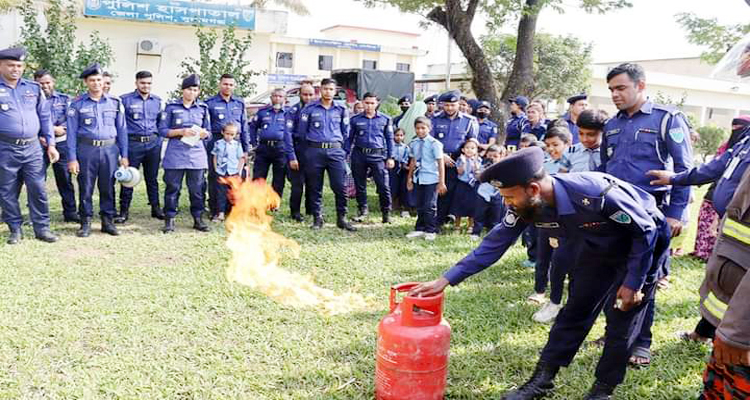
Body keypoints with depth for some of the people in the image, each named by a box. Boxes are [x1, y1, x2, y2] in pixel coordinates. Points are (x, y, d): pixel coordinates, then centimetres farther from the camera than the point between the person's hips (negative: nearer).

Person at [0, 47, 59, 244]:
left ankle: (42, 228, 11)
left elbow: (45, 117, 12)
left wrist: (51, 144, 7)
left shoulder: (34, 88, 10)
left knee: (38, 189, 2)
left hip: (32, 147, 2)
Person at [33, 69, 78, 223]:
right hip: (39, 145, -1)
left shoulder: (64, 99, 8)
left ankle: (70, 212, 14)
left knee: (65, 179, 6)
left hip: (61, 143, 1)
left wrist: (61, 129, -16)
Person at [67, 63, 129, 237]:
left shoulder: (115, 102, 7)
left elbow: (121, 130, 9)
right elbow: (72, 132, 1)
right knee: (85, 188, 4)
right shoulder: (77, 104, 2)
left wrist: (124, 155, 5)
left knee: (108, 187, 7)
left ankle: (108, 221, 17)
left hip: (110, 149, 1)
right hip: (86, 150, -1)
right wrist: (72, 158, -4)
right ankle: (85, 223, 14)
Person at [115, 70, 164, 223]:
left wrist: (159, 140, 13)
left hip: (153, 143, 3)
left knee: (152, 178, 11)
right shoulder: (125, 100, 0)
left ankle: (156, 208, 19)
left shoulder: (157, 100, 11)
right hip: (133, 143, -3)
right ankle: (124, 211, 8)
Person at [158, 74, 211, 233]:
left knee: (197, 188, 4)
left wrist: (203, 133, -9)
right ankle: (169, 219, 10)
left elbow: (208, 134, 15)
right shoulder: (172, 107, 5)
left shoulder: (203, 108, 12)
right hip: (175, 154, -2)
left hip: (197, 154, 2)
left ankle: (198, 219, 15)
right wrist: (181, 132, -13)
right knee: (172, 187, 1)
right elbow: (162, 130, 1)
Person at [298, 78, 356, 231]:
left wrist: (340, 147, 13)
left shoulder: (341, 110, 10)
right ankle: (318, 218, 14)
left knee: (340, 186, -6)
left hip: (336, 151, 1)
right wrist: (310, 146, 10)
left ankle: (341, 218, 5)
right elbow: (302, 131, 9)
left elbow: (346, 133, 17)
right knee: (315, 187, 4)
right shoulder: (309, 109, 5)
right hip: (315, 151, -1)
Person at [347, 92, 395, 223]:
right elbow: (350, 138, 12)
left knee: (383, 185, -7)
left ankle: (386, 212, 7)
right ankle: (362, 211, 23)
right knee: (360, 185, 8)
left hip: (378, 155, -1)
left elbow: (389, 139, 9)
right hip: (359, 155, 2)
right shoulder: (355, 119, 7)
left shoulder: (385, 119, 6)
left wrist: (390, 157, 4)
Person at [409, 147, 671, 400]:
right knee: (575, 311, 7)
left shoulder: (595, 194, -41)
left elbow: (647, 229, -26)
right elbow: (495, 243, -15)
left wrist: (633, 283, -22)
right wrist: (446, 280, -18)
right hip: (598, 248, 5)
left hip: (643, 242, -5)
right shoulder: (525, 205, -23)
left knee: (620, 320, -3)